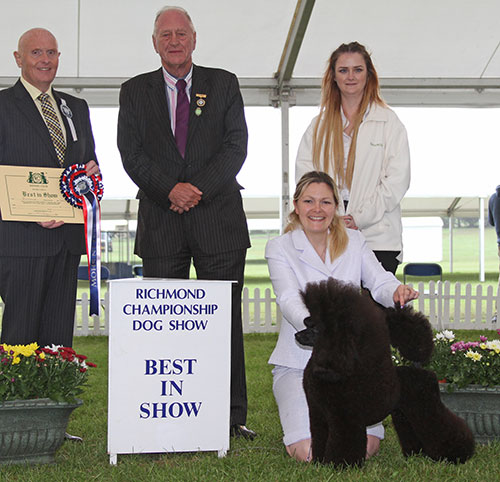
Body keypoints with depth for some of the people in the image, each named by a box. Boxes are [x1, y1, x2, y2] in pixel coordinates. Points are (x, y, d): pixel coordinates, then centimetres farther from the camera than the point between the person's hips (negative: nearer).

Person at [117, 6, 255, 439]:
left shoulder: (224, 84, 10)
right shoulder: (135, 91, 11)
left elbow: (236, 145, 1)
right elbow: (132, 153, 1)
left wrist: (199, 187, -12)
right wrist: (170, 189, -14)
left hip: (218, 217, 0)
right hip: (160, 224, 1)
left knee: (226, 320, 0)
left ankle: (233, 416, 5)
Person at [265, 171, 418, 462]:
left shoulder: (354, 242, 8)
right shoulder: (280, 248, -1)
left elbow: (379, 282, -7)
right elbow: (289, 301, -17)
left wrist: (397, 291, -33)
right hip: (300, 364, -2)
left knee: (366, 447, -15)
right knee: (310, 452, -19)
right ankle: (297, 415, 16)